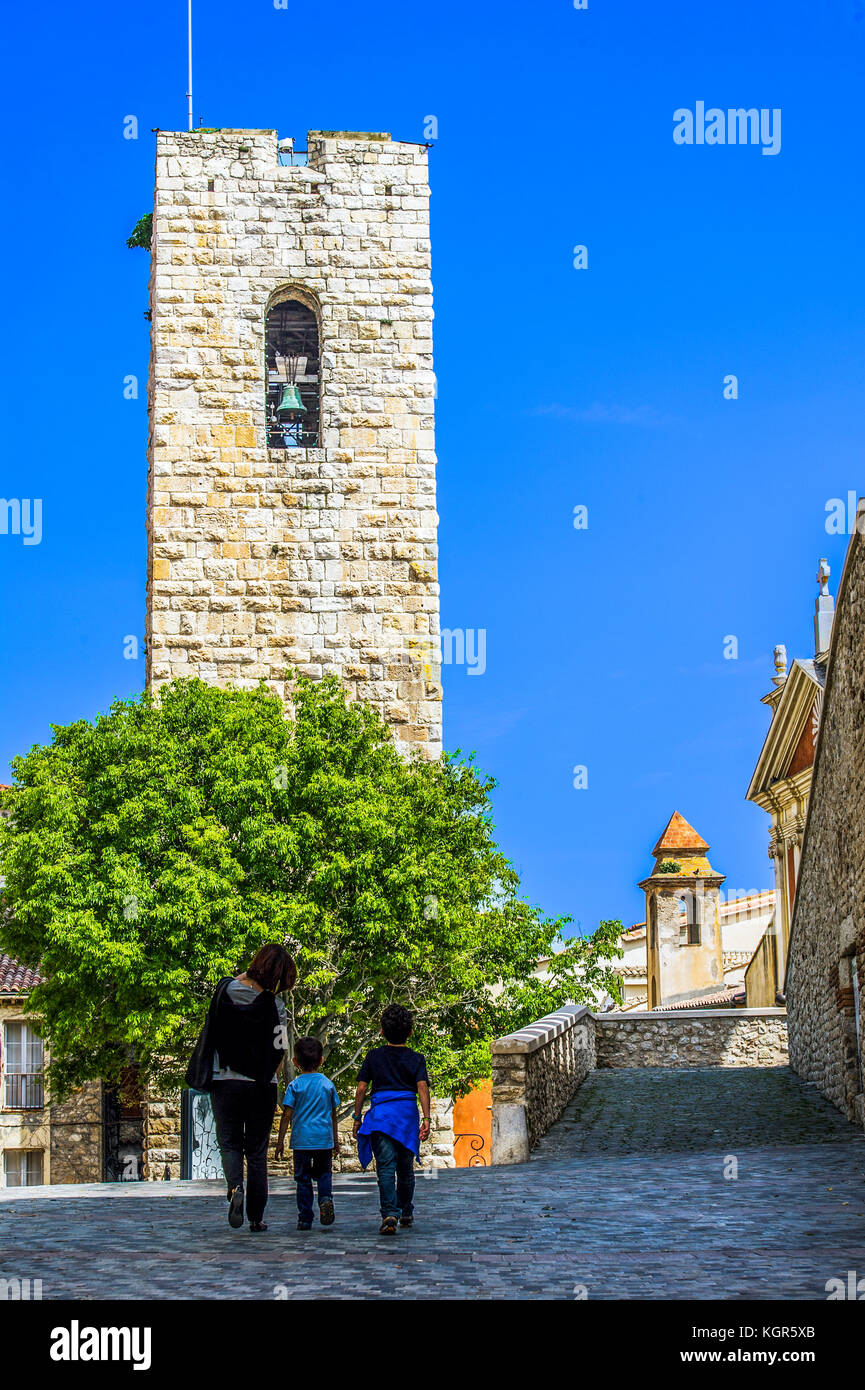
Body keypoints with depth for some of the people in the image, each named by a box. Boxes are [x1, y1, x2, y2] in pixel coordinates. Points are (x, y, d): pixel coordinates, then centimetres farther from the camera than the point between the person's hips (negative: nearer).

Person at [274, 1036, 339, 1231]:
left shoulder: (295, 1086, -2)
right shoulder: (328, 1084, 5)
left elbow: (287, 1115, -4)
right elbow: (333, 1115, 11)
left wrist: (280, 1141, 2)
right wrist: (335, 1140, 20)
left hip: (302, 1140, -2)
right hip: (324, 1139, 2)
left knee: (303, 1179, 5)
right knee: (324, 1173, 13)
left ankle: (305, 1219, 5)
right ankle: (326, 1198, -16)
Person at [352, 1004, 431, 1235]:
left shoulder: (373, 1057, 7)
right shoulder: (416, 1059, 5)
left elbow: (361, 1088, 4)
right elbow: (422, 1087, -7)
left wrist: (357, 1117, 11)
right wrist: (426, 1118, -12)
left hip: (380, 1113, -1)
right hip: (408, 1113, 1)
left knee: (386, 1168, -7)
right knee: (405, 1168, 16)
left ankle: (389, 1214, -25)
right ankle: (406, 1213, 31)